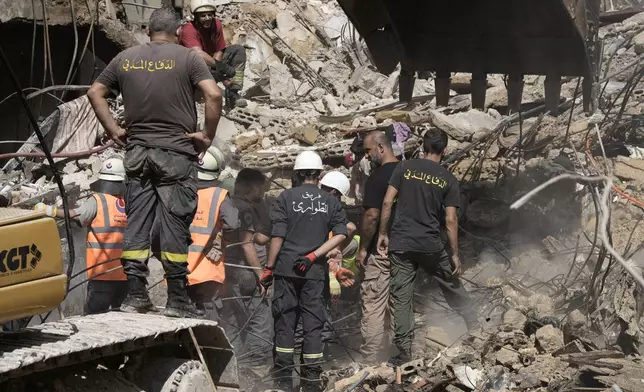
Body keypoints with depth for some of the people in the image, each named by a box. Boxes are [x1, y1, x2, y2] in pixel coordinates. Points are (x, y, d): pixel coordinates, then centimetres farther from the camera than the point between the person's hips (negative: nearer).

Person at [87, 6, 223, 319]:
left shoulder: (126, 58, 8)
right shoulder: (186, 58, -3)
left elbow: (95, 92, 12)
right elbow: (214, 95, -14)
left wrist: (113, 130, 13)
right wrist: (208, 135, -5)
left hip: (137, 151, 4)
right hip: (177, 152, -3)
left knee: (136, 222, 7)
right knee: (175, 223, -1)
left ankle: (135, 295, 7)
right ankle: (177, 299, 1)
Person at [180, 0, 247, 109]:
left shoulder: (216, 24, -6)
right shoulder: (189, 30, -24)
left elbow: (219, 51, -6)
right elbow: (199, 54, -39)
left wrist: (215, 66, -26)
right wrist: (221, 67, -44)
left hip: (211, 65, 7)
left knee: (239, 50, -8)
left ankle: (233, 92, -21)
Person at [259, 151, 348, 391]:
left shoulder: (286, 197, -2)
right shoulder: (330, 202, 5)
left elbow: (277, 236, -6)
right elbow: (340, 235, -4)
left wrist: (269, 268, -1)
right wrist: (313, 256, -6)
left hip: (286, 269, -1)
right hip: (315, 272, 1)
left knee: (285, 320, 5)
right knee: (313, 322, 6)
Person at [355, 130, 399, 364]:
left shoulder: (377, 177, -14)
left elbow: (372, 216, -19)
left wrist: (362, 248, -10)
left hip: (380, 252, -8)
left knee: (373, 307, -3)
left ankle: (371, 361, -4)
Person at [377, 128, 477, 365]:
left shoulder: (405, 168, 1)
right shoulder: (448, 179, 0)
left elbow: (388, 202, -3)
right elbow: (451, 219, -1)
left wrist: (383, 234, 6)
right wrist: (455, 254, 4)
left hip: (400, 244, 0)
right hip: (430, 245, 0)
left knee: (401, 297, 3)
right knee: (452, 285, 19)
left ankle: (404, 349, 2)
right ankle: (473, 327, 28)